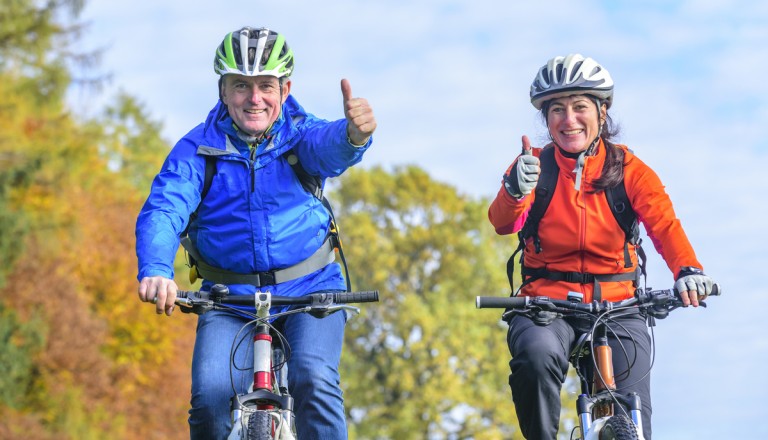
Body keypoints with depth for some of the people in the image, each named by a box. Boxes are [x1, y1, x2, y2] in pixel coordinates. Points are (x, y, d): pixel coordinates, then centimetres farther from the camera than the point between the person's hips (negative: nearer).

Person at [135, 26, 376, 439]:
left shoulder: (300, 134, -5)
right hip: (230, 304, 1)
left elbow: (330, 147, -28)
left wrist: (355, 135, -55)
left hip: (310, 295, 0)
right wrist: (155, 271, -40)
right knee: (210, 396, -21)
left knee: (313, 379, -26)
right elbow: (163, 210, -19)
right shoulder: (197, 149, -5)